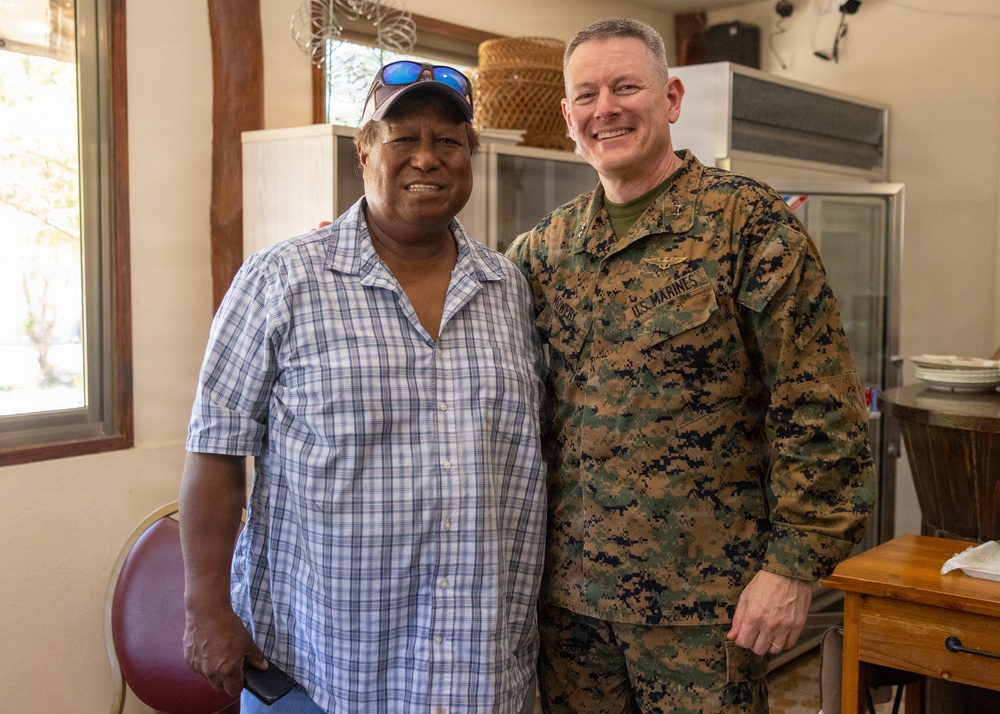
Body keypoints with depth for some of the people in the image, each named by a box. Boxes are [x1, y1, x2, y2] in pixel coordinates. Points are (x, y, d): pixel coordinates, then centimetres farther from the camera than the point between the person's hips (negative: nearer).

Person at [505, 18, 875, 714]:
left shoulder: (748, 221, -8)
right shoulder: (546, 244, 6)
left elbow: (820, 413, -10)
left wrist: (794, 565, -14)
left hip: (702, 602, -4)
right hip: (569, 587, 5)